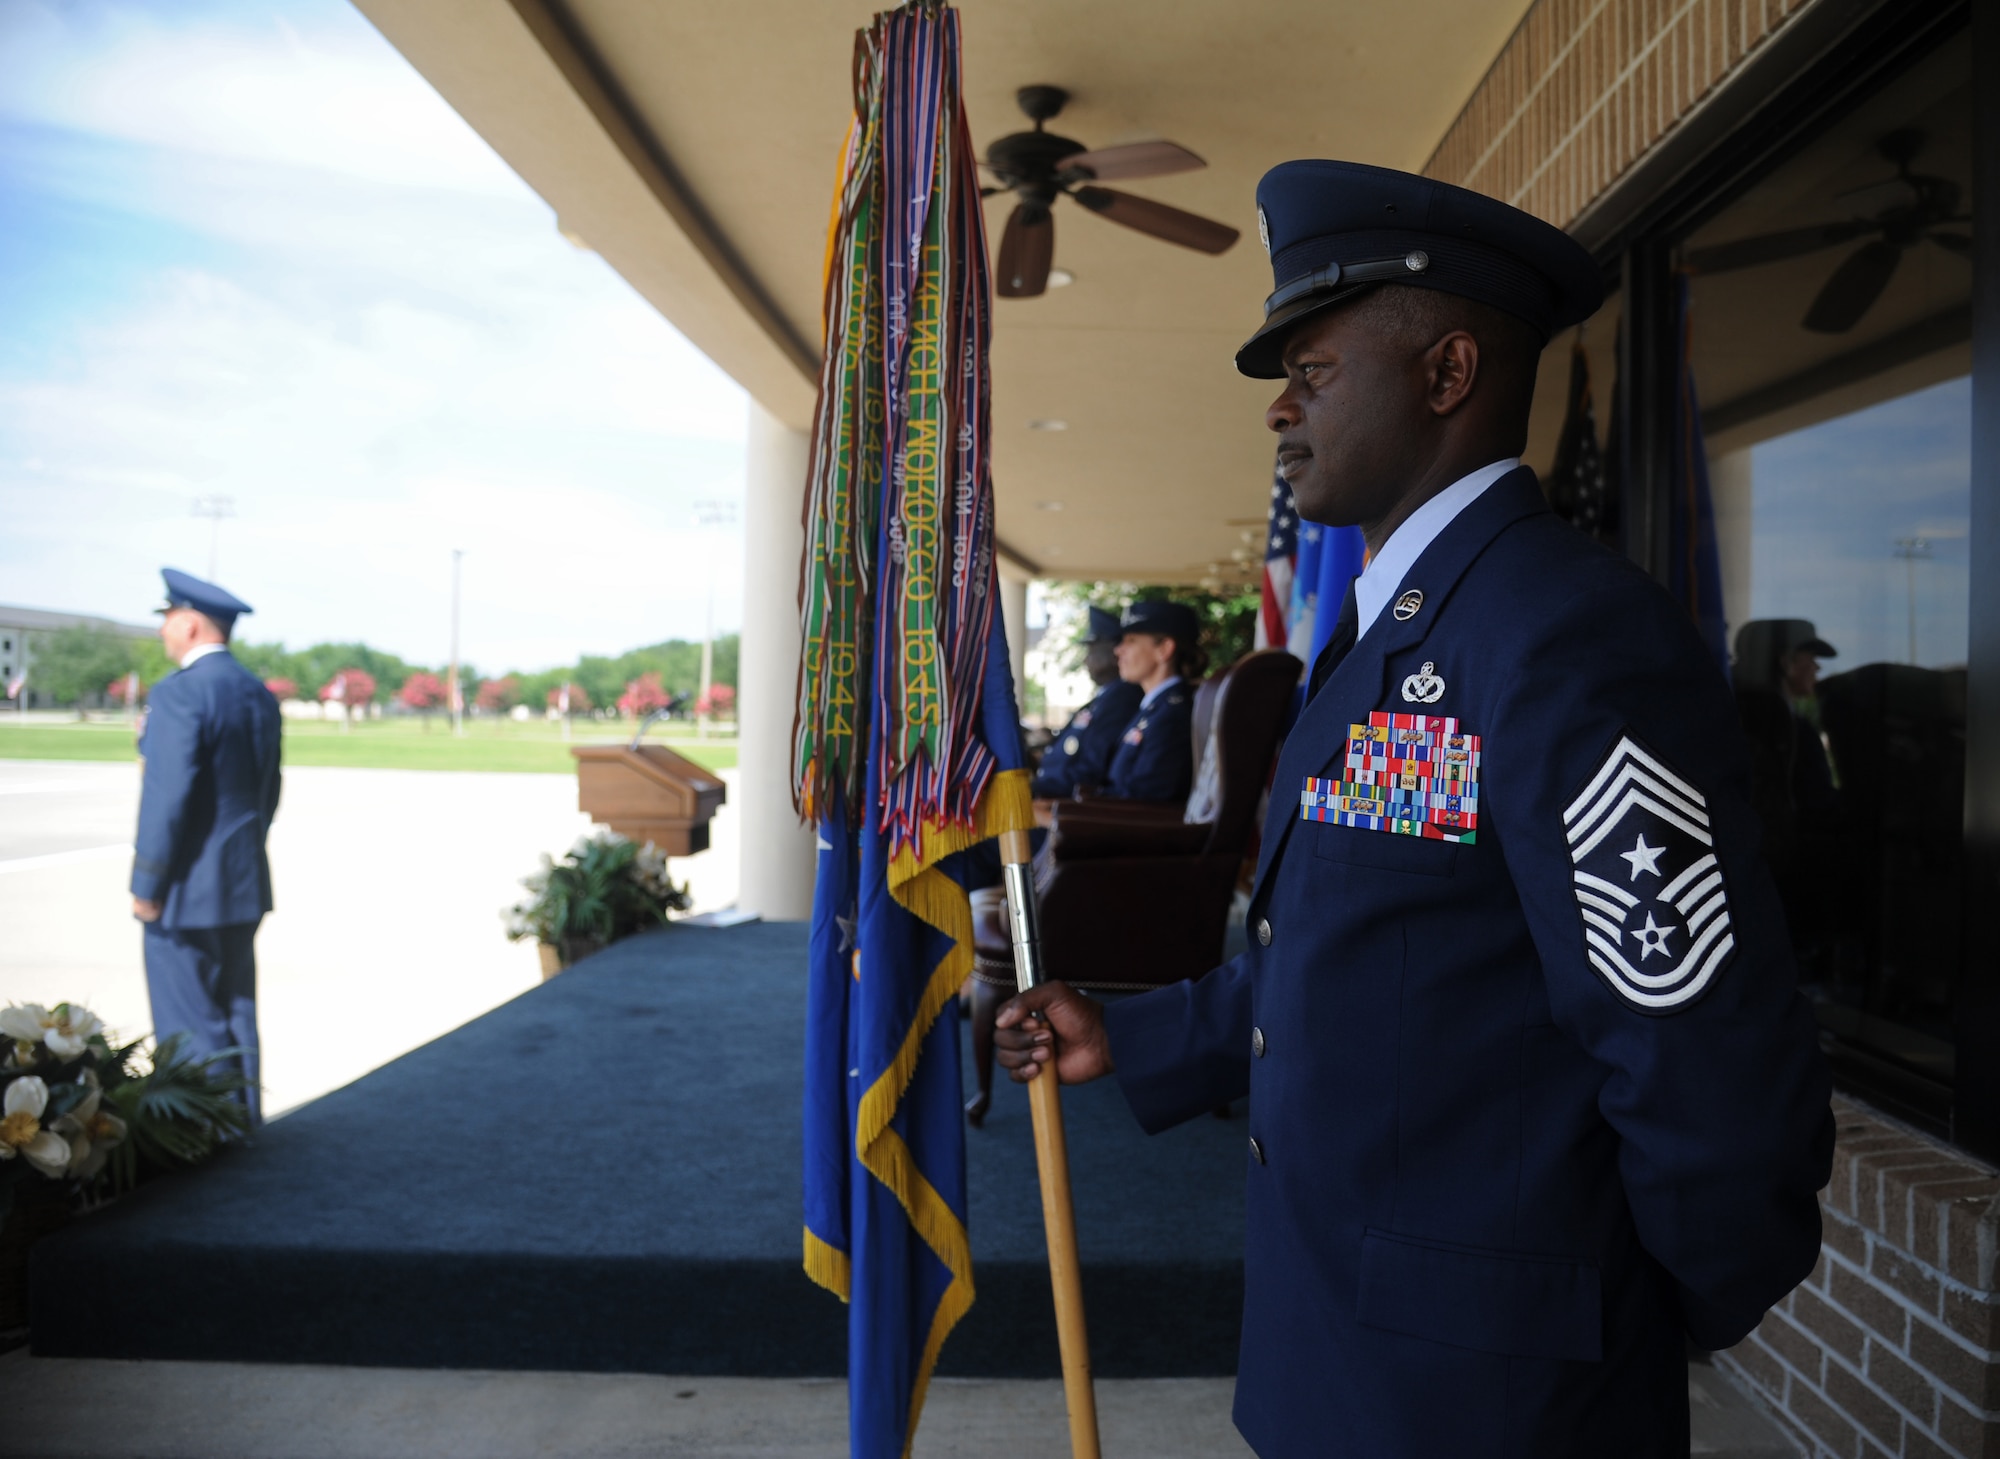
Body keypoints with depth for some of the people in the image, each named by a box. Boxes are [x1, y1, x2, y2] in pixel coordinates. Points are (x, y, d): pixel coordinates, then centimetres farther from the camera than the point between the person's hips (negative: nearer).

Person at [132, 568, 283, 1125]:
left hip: (189, 889, -8)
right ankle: (243, 1118, 23)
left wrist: (146, 888, -14)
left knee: (190, 1021, 1)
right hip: (244, 887, 8)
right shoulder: (258, 694, 8)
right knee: (236, 1009, 15)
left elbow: (167, 799, -20)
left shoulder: (178, 693, -17)